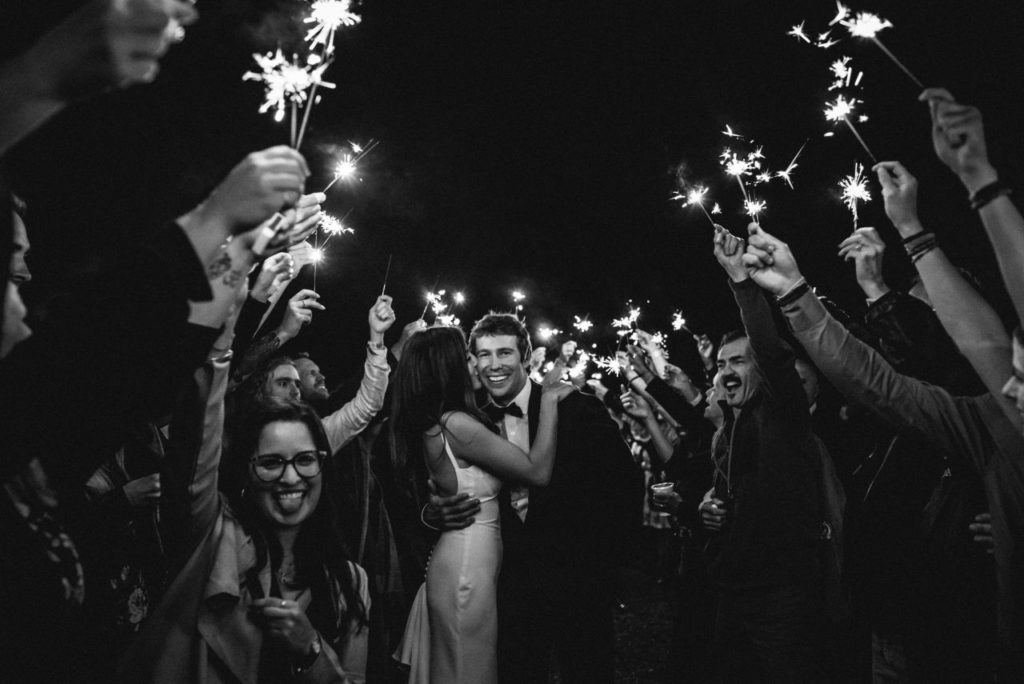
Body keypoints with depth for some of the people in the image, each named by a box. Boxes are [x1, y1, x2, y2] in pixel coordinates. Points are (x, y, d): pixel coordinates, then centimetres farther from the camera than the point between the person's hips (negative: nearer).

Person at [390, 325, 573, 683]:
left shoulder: (429, 423, 5)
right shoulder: (456, 424, -22)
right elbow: (538, 471, -19)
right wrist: (549, 400, -12)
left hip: (457, 557, 9)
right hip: (467, 568, -9)